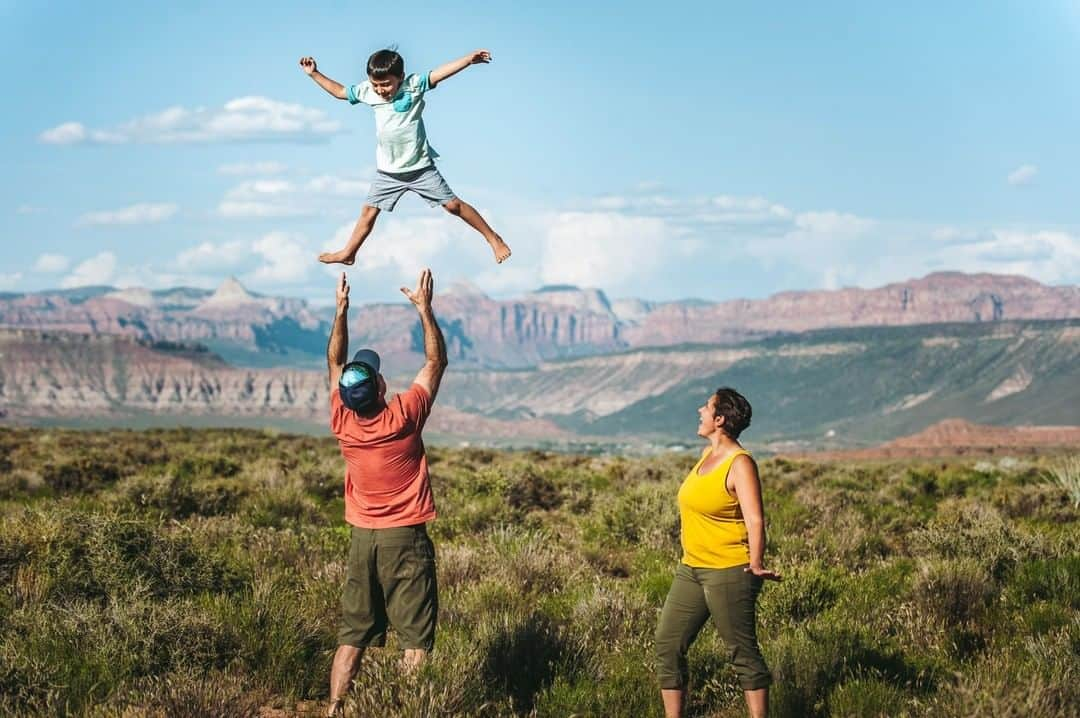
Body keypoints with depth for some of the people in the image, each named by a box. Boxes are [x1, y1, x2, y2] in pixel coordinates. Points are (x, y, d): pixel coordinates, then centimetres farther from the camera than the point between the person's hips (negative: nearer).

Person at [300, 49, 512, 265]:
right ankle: (348, 253, 25)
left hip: (420, 167, -3)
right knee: (369, 211, 9)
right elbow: (339, 91, 9)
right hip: (388, 171, 4)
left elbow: (441, 73, -29)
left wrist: (469, 59, -40)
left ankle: (493, 238, 12)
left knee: (453, 204, 0)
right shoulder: (367, 91, -6)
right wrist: (314, 74, 4)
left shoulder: (414, 85, -17)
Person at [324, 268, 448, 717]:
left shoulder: (342, 422, -5)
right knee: (415, 639, -3)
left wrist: (341, 311, 14)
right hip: (406, 537, -4)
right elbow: (436, 361, -4)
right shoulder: (403, 417, -16)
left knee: (352, 636, 9)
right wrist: (425, 308, 0)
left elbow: (335, 363, 12)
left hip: (362, 538, 5)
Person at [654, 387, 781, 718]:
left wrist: (756, 564, -34)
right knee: (667, 644, 7)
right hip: (691, 569, 9)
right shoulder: (707, 454, 10)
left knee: (742, 652, -2)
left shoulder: (740, 463, -15)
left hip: (728, 572, -9)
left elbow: (755, 519, -23)